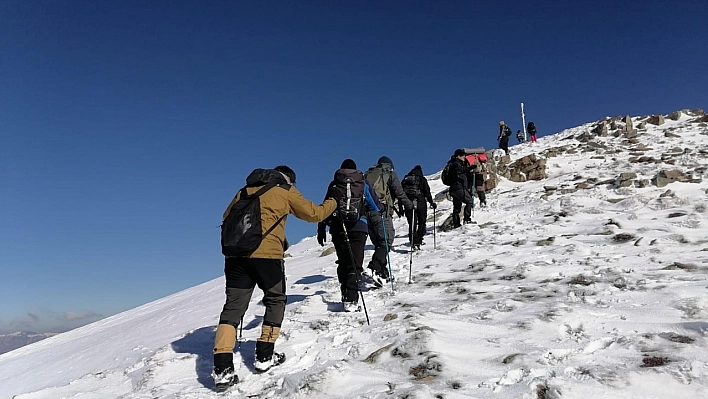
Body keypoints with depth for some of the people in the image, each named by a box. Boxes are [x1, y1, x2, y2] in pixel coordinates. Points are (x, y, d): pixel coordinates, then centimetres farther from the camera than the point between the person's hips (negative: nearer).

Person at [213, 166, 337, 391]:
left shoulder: (246, 189, 25)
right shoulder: (286, 190, 11)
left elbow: (227, 217, 26)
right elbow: (313, 214, 13)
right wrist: (332, 203, 31)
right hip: (266, 253, -4)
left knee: (233, 307, 6)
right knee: (276, 300, 17)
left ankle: (222, 369, -3)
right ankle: (264, 357, 17)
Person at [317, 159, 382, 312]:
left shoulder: (334, 184, 13)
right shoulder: (363, 182, 10)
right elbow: (376, 206, 13)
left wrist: (321, 229, 14)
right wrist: (380, 209, 37)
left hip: (337, 227, 2)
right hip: (358, 226, -2)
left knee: (343, 262, 14)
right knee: (355, 264, -5)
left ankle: (346, 295, 14)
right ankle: (350, 300, -17)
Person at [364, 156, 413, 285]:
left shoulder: (367, 174, 25)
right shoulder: (390, 174, 9)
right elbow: (399, 192, -1)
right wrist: (408, 205, 9)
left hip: (366, 212, 6)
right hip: (381, 211, -6)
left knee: (378, 243, 12)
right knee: (386, 240, -7)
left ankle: (382, 273, 11)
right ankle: (374, 267, -24)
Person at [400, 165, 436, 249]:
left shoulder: (405, 179, 11)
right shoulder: (422, 179, 2)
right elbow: (427, 192, -1)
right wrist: (431, 203, 8)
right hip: (420, 203, -2)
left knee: (412, 223, 6)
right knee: (422, 222, 14)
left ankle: (414, 241, -3)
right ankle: (419, 240, 8)